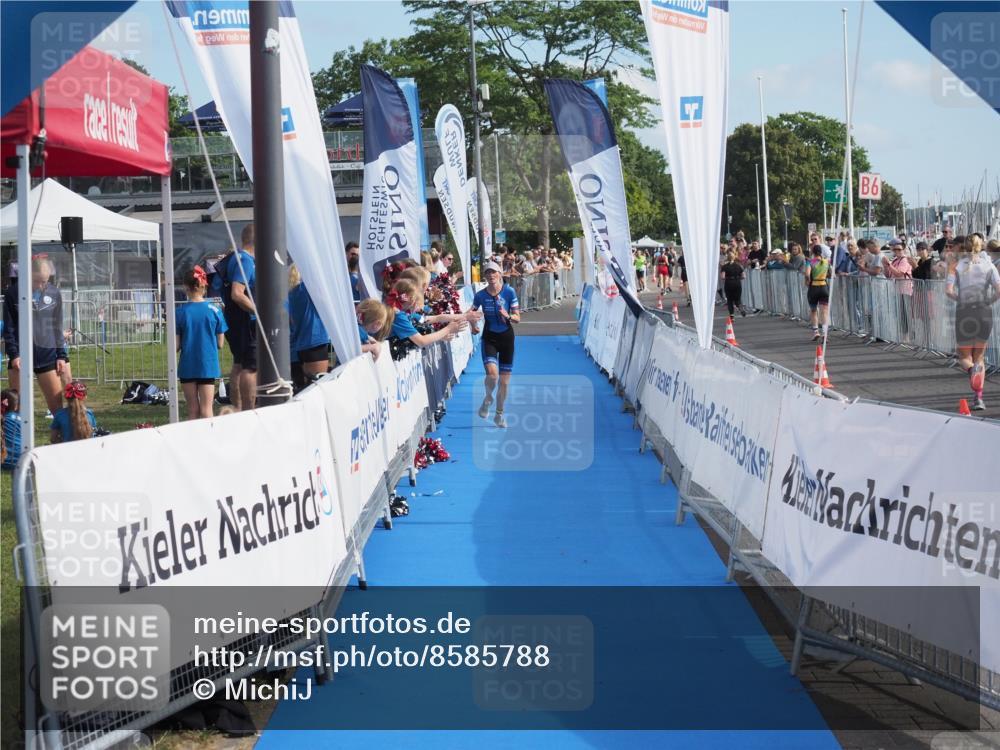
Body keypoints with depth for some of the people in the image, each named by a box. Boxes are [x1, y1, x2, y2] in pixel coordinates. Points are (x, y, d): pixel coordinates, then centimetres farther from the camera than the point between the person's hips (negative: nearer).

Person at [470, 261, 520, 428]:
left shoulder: (509, 292, -9)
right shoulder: (480, 295, -6)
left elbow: (517, 317, -7)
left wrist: (508, 316, -26)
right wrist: (473, 325, -4)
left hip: (506, 337, 1)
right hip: (489, 338, -1)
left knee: (504, 380, 5)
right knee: (492, 373, -23)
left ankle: (499, 414, 25)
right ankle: (488, 398, 10)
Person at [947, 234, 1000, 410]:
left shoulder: (957, 266, 1)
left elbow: (949, 290, -12)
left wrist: (960, 299, 6)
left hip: (964, 314, -1)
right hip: (984, 314, 1)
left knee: (964, 357, 12)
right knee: (979, 356, 15)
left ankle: (971, 369, -26)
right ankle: (978, 398, 4)